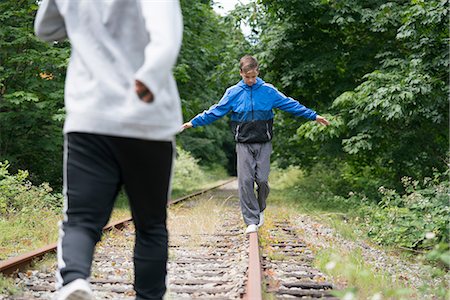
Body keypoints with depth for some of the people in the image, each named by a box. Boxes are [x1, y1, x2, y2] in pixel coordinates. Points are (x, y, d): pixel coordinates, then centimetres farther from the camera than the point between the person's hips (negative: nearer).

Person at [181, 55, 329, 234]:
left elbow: (290, 105, 5)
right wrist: (193, 123, 3)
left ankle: (260, 209, 23)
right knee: (245, 182, -6)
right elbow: (215, 112, 6)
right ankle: (251, 221, -1)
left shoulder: (268, 91, 3)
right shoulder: (233, 93, 3)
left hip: (264, 144, 0)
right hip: (243, 144, 0)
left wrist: (313, 116, 4)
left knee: (262, 180, -5)